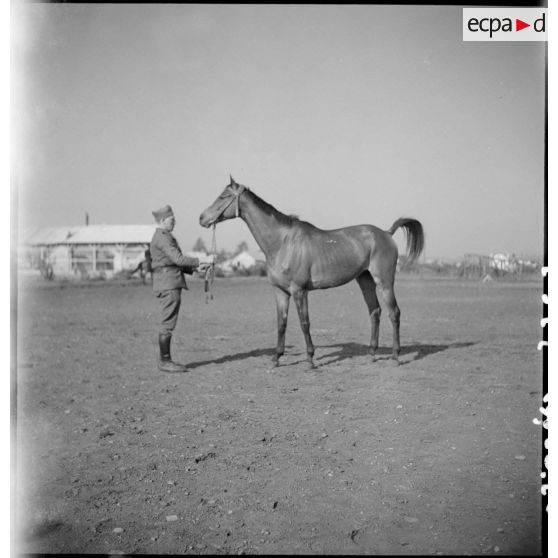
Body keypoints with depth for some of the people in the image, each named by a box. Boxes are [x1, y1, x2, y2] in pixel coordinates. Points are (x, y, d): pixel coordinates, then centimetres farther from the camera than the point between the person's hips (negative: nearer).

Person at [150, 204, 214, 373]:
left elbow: (175, 262, 20)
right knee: (168, 324, -7)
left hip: (171, 285, 10)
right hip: (168, 284, -10)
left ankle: (165, 360, 16)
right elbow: (178, 259, -20)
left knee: (168, 324, 11)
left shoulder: (164, 237, 20)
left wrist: (195, 268, 10)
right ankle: (164, 362, -3)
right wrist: (203, 260, -18)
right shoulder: (162, 238, -12)